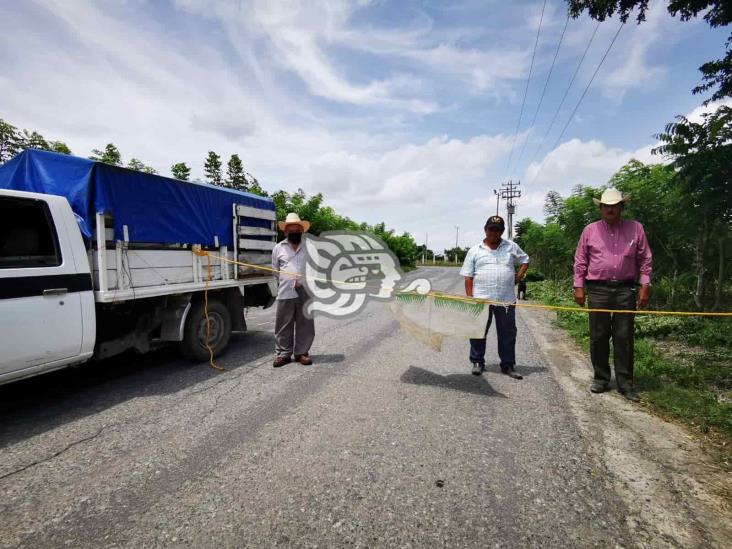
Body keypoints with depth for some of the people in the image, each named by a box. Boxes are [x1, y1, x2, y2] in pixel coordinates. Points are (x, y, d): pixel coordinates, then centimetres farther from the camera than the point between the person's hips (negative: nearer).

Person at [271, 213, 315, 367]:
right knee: (284, 325, 4)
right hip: (285, 293, 0)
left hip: (305, 292, 1)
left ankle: (302, 352, 18)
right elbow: (275, 270, 14)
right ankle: (283, 353, 15)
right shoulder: (279, 248, 9)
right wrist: (286, 282, 5)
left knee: (305, 324, 6)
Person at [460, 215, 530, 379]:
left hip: (506, 299, 2)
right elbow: (468, 276, 2)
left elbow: (525, 260, 22)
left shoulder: (511, 247, 9)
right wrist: (470, 297, -5)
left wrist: (520, 275, 4)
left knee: (508, 333, 9)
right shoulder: (475, 251, 4)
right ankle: (477, 362, 19)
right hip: (481, 299, -1)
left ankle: (508, 365, 21)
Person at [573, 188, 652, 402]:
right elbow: (580, 261, 5)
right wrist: (578, 287, 0)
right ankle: (601, 378, 19)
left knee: (624, 338, 4)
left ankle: (625, 383, 14)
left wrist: (645, 286, -1)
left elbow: (645, 260, 6)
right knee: (598, 337, 5)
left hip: (625, 290, 0)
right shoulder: (590, 230, 4)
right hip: (598, 290, 0)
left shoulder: (635, 229, 6)